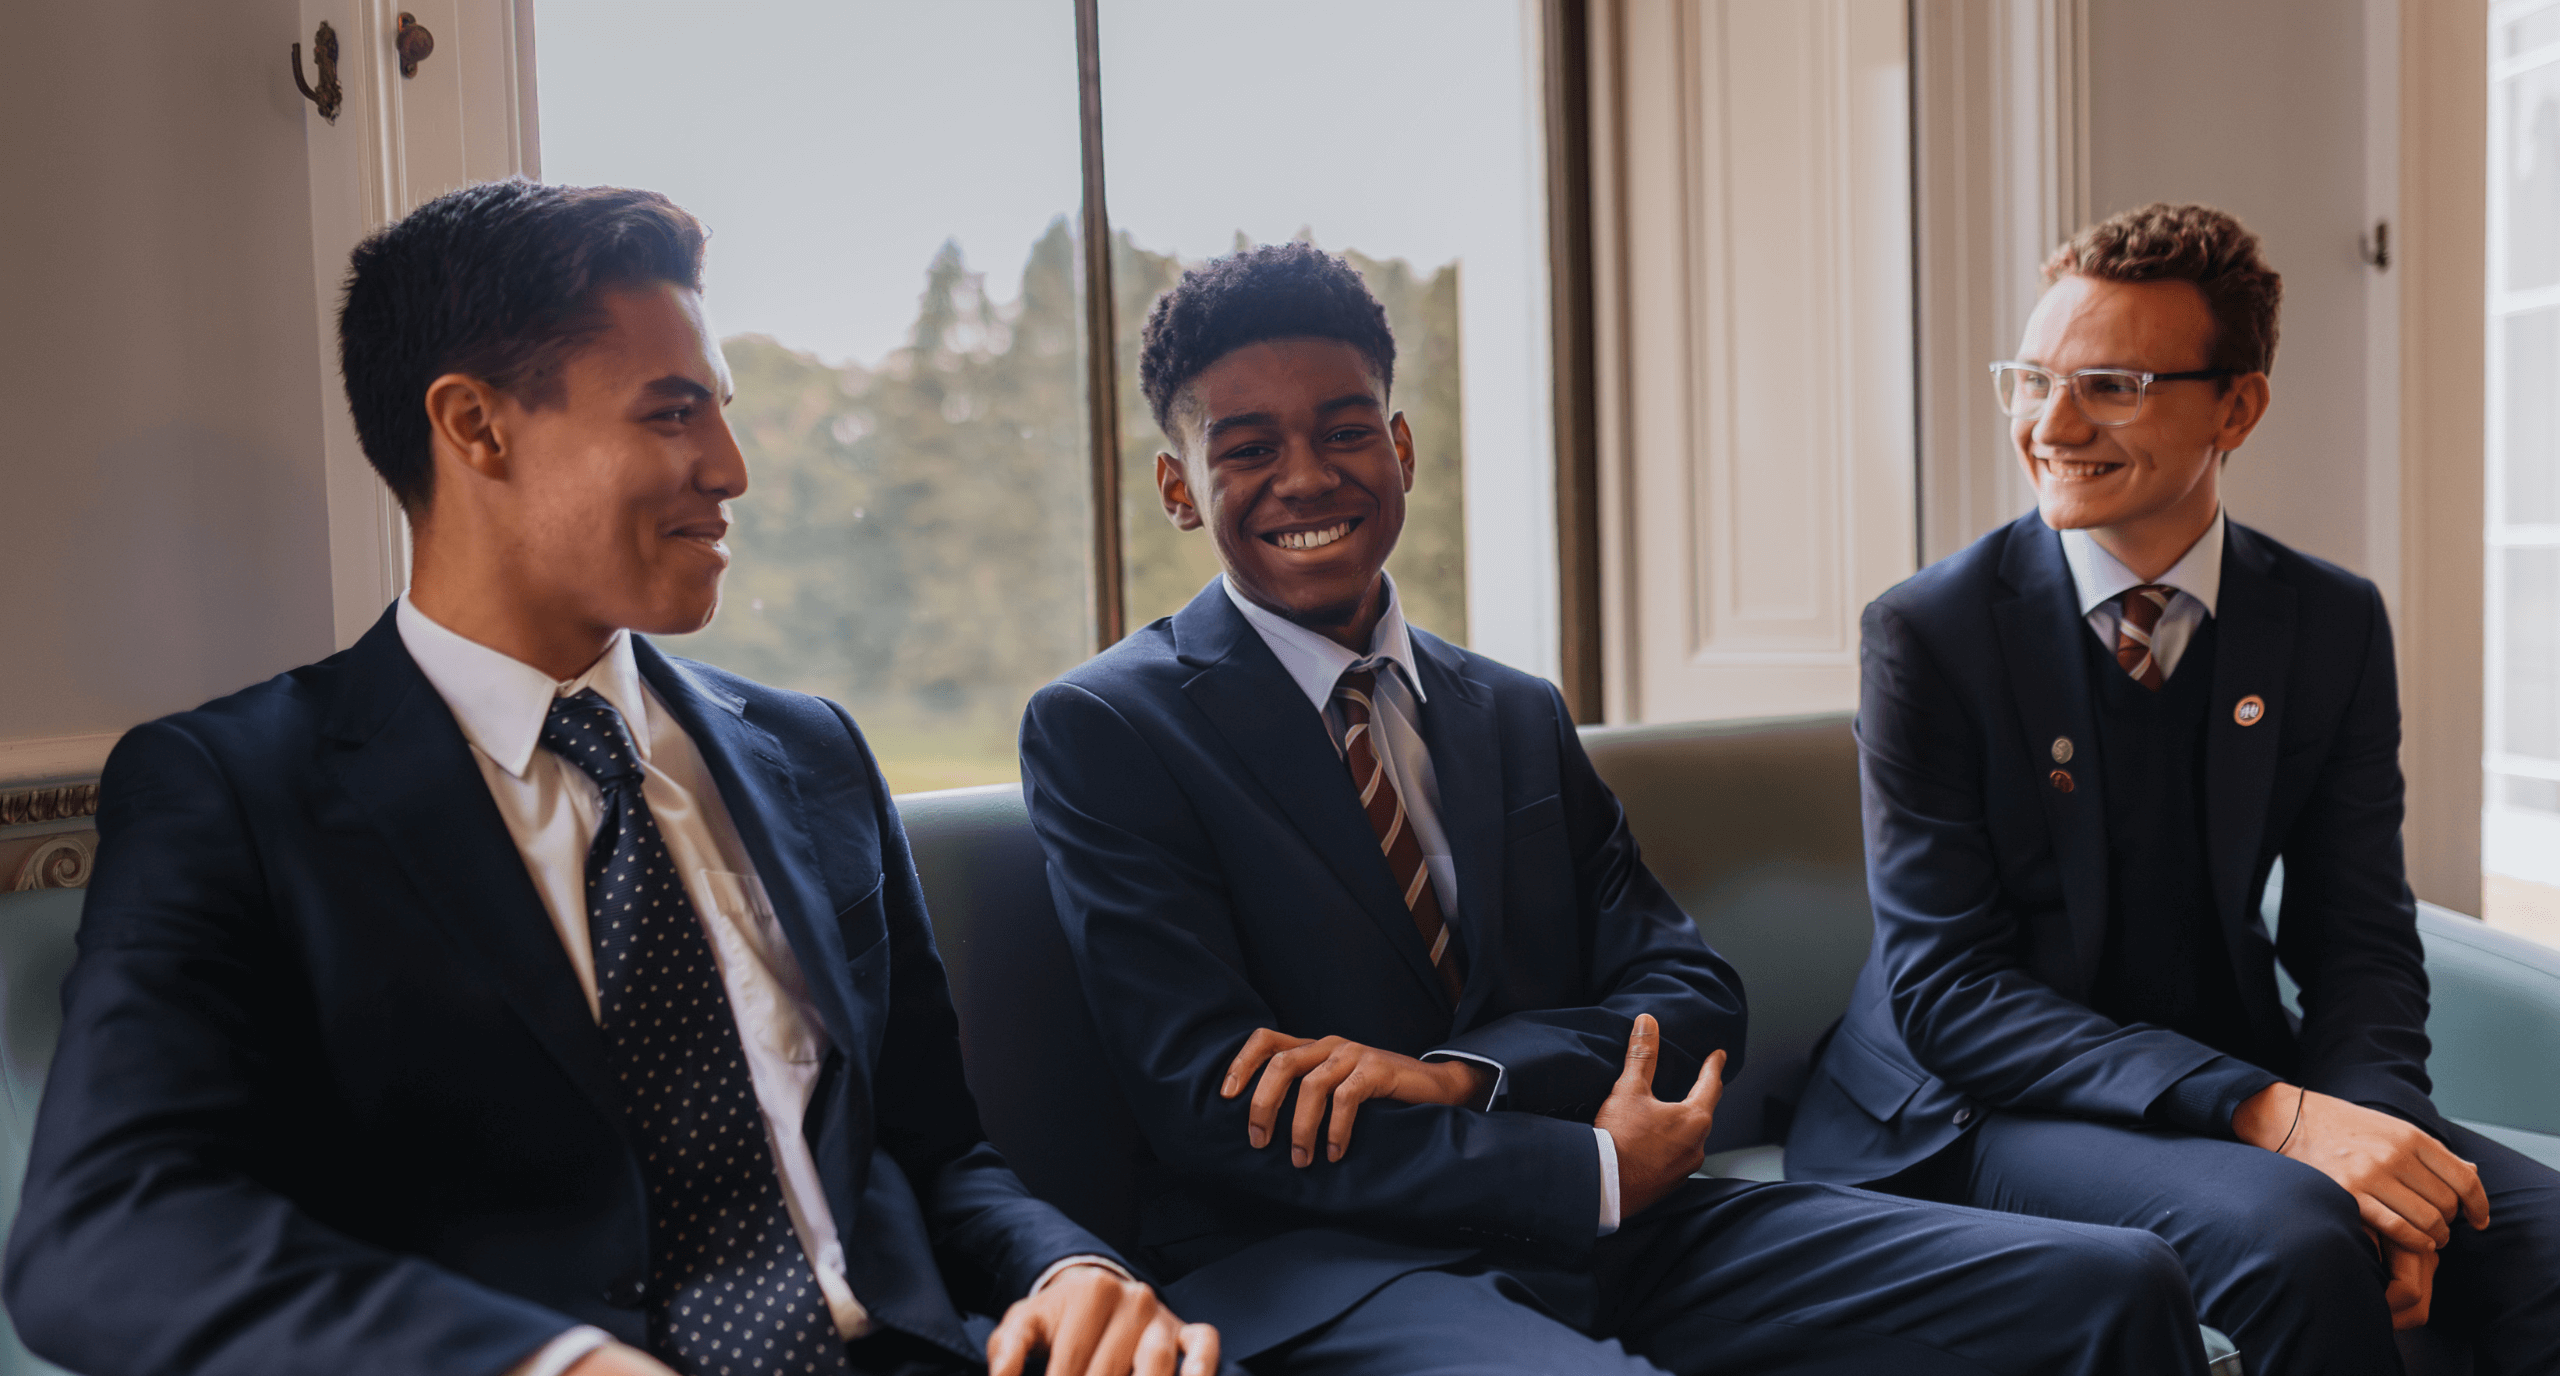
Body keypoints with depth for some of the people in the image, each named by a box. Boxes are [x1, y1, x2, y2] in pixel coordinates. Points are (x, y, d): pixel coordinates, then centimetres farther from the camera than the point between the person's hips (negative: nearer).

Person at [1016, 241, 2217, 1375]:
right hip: (1311, 1269, -5)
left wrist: (1459, 1071, -11)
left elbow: (1691, 995, 10)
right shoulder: (1100, 730, 0)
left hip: (1592, 1234, 5)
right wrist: (1593, 1167, -13)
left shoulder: (1521, 717, 18)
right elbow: (1207, 1107, -9)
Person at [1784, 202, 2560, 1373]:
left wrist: (2366, 1121, -18)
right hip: (1981, 1110, -3)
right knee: (2286, 1231, -30)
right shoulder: (1927, 631, -11)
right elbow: (1944, 988, -16)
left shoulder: (2333, 628, 2)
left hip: (2233, 1077, 4)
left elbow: (2360, 941, 4)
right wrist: (2266, 1113, -26)